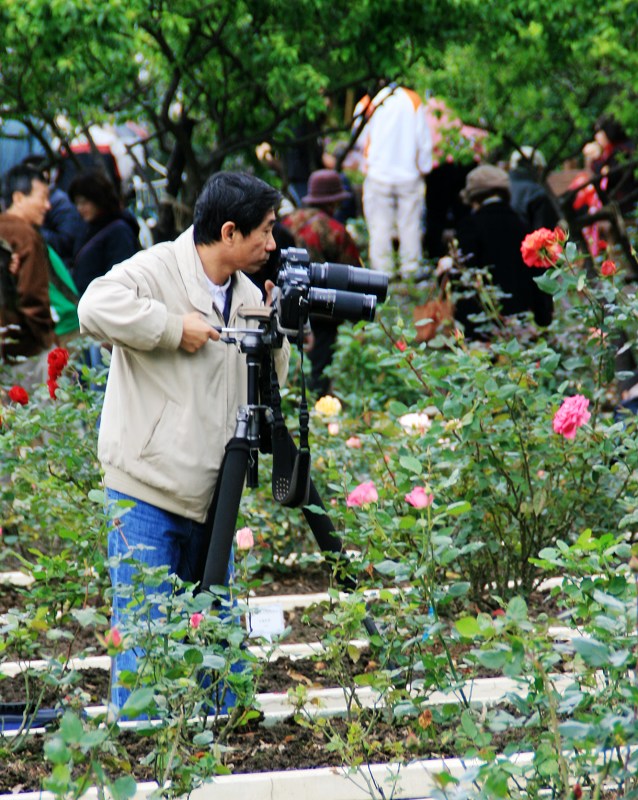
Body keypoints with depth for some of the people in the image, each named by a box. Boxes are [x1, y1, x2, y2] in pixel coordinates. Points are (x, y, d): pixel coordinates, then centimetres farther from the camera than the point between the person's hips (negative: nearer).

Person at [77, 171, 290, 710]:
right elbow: (96, 308, -31)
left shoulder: (248, 295, 12)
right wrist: (175, 327, -22)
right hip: (147, 491, -7)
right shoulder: (156, 270, -11)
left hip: (210, 496, 7)